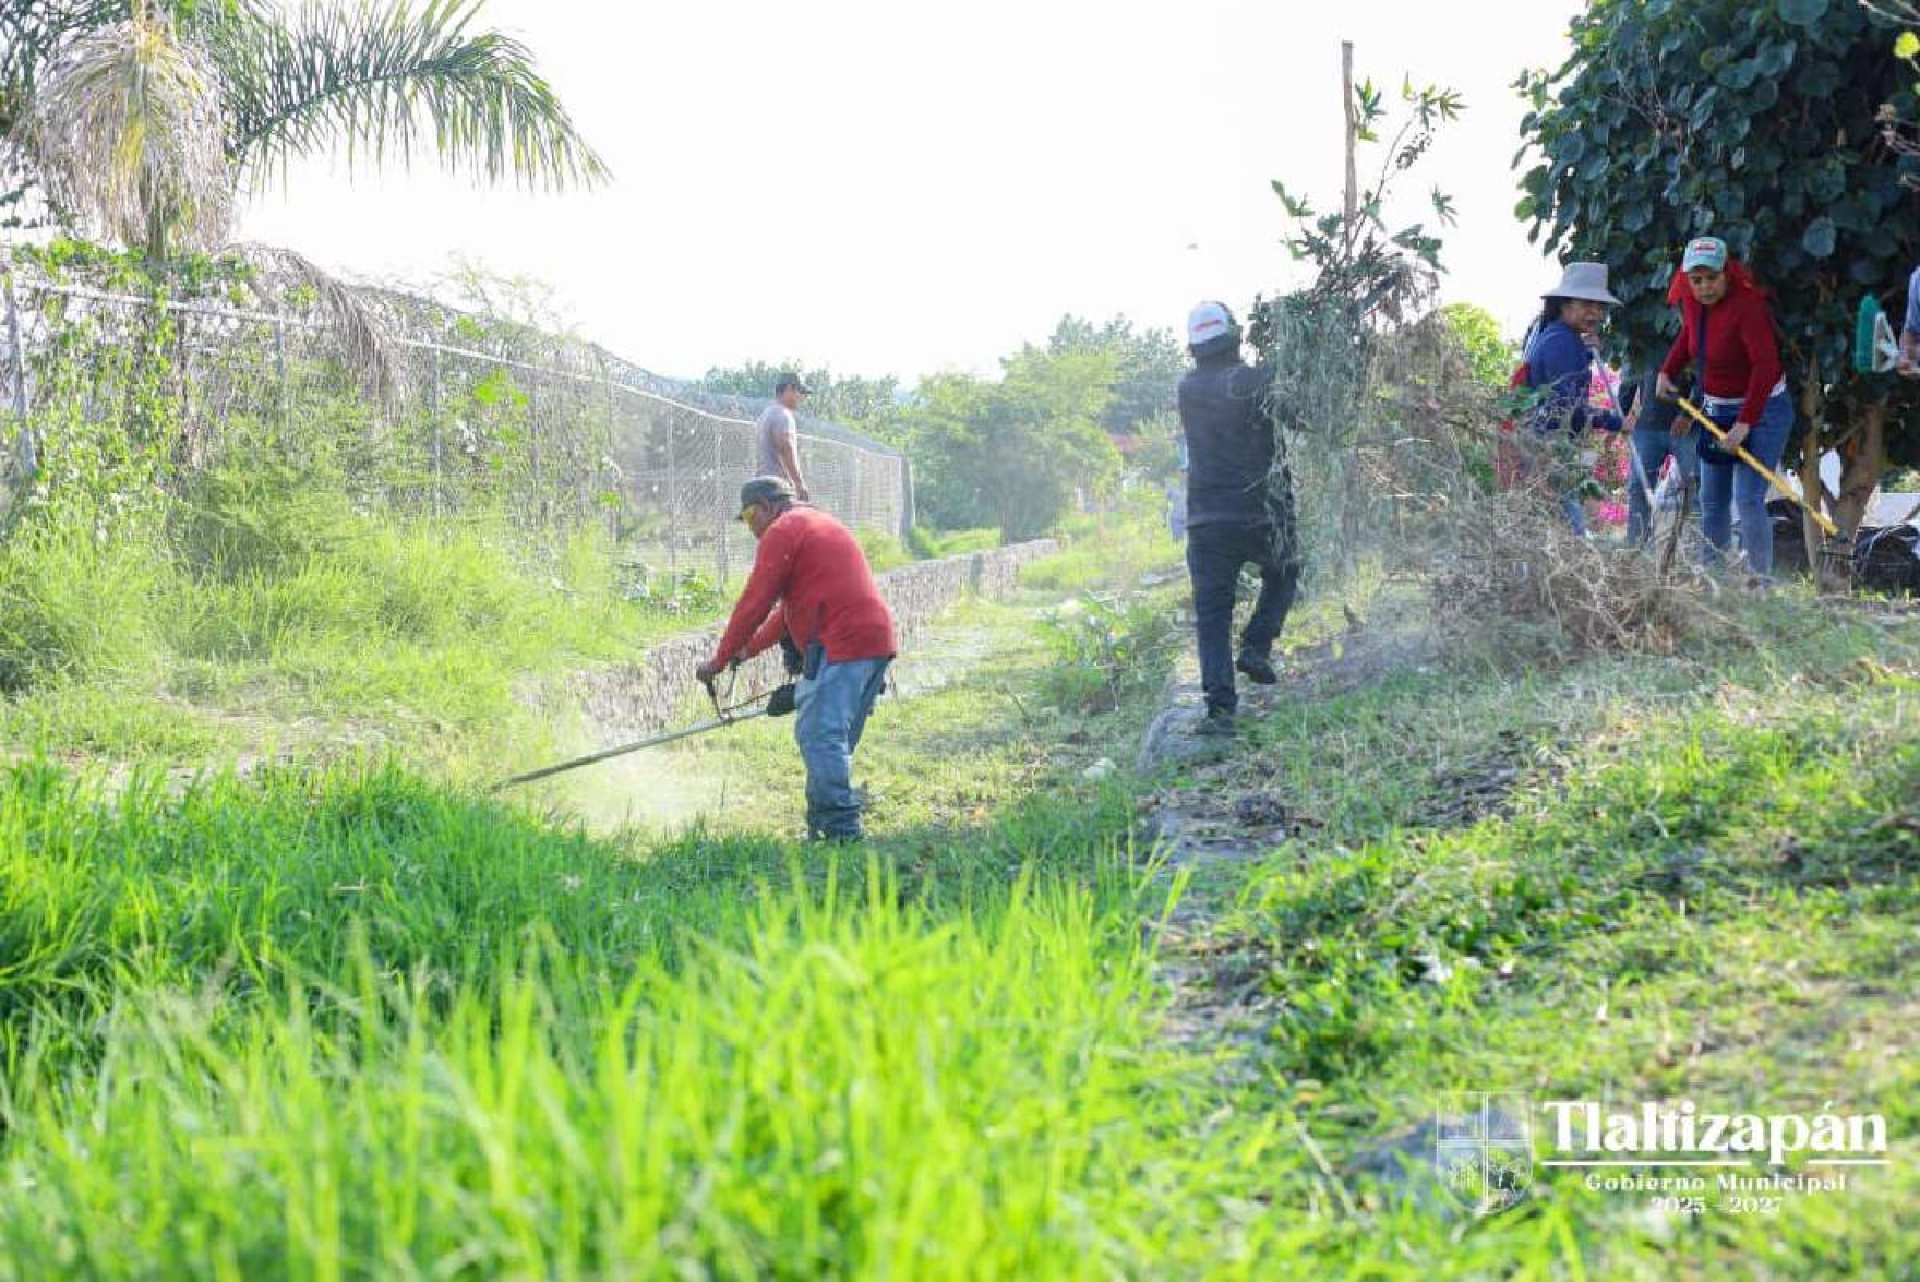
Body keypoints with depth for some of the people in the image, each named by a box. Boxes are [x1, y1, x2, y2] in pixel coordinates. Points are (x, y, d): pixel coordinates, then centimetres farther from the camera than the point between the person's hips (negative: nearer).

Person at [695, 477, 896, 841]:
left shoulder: (781, 532, -1)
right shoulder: (823, 525, 29)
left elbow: (754, 604, -5)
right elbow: (790, 606, 32)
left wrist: (719, 661, 3)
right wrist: (750, 648, 33)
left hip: (840, 646, -10)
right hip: (877, 639, 10)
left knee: (819, 737, -12)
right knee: (833, 739, 14)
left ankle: (842, 830, -18)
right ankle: (823, 823, 16)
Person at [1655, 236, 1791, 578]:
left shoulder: (1747, 306, -24)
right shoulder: (1692, 303, -1)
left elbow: (1766, 366, -30)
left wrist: (1744, 424, -33)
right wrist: (1667, 371, 12)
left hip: (1760, 411, -8)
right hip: (1717, 411, 8)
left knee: (1748, 501, -16)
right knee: (1712, 502, 11)